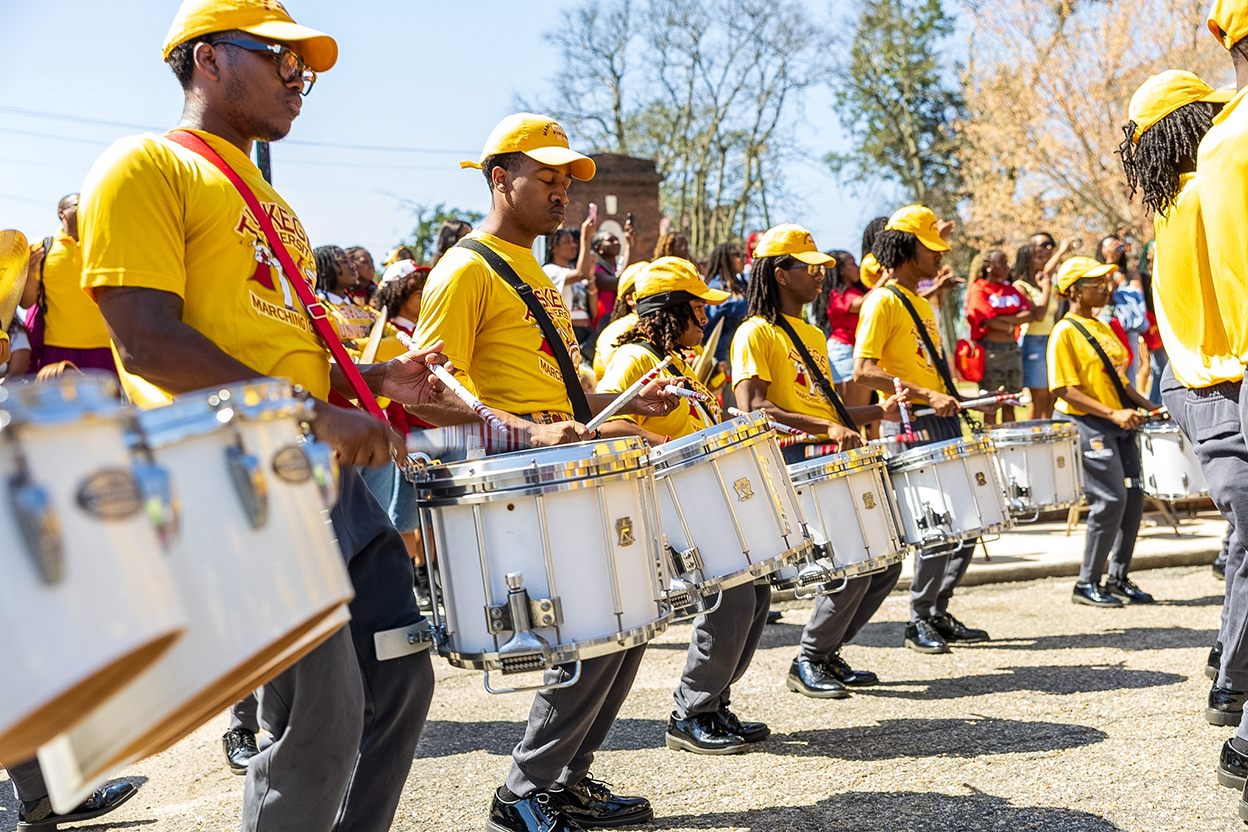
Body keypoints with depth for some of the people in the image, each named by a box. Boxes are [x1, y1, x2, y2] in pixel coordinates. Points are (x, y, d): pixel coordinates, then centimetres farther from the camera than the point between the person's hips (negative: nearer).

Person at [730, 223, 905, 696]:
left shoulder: (813, 335, 23)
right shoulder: (755, 334, -5)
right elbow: (752, 411, -18)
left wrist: (879, 413, 10)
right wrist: (827, 428, -25)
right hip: (793, 464, -9)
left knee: (887, 563, 4)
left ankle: (828, 652, 18)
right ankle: (808, 662, -2)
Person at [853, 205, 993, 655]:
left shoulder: (921, 302, 19)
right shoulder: (882, 301, -9)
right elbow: (863, 370, -19)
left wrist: (951, 398, 15)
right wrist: (926, 395, -24)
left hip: (941, 423, 9)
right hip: (909, 427, -9)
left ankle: (938, 613, 19)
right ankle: (920, 622, 5)